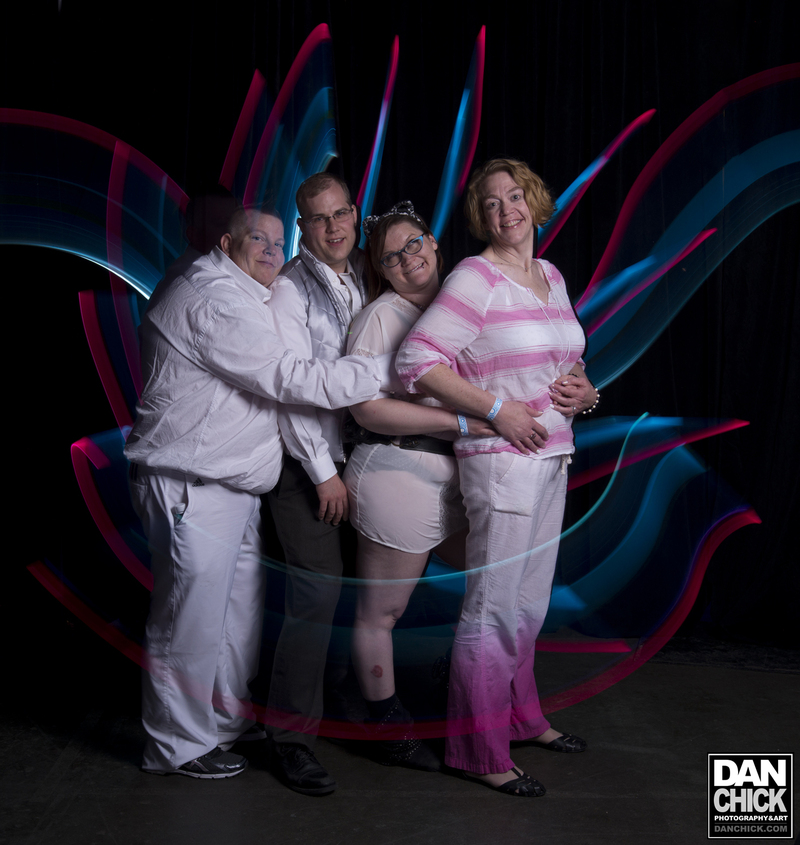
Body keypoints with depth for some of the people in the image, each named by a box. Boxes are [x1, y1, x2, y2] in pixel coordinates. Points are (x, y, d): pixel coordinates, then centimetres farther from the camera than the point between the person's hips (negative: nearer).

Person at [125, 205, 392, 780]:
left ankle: (227, 717, 32)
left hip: (234, 485, 11)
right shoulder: (213, 298, -18)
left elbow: (274, 382, 26)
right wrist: (388, 368, -20)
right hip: (193, 489, -10)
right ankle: (179, 745, 15)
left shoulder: (244, 297, 18)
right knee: (192, 615, 0)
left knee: (242, 608, 16)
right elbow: (291, 381, -23)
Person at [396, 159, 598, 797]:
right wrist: (497, 408, -20)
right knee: (495, 608, -1)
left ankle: (522, 716, 36)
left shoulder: (551, 277, 13)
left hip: (553, 459, 8)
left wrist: (584, 392, 0)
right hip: (502, 461, -8)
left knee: (530, 604, 19)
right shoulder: (476, 278, -11)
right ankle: (479, 751, 12)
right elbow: (416, 359, -19)